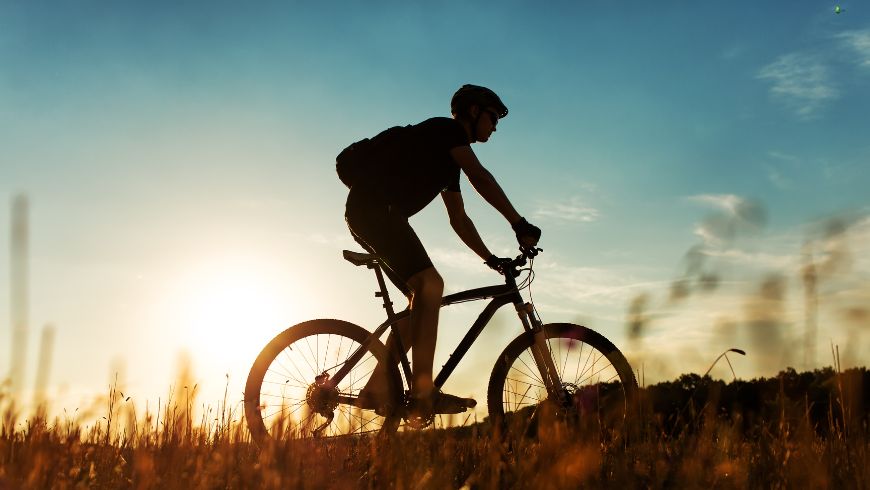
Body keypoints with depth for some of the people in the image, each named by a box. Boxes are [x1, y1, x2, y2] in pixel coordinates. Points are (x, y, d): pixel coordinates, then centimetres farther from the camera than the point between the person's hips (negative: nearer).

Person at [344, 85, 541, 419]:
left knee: (423, 298, 4)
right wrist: (519, 224, -18)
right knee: (430, 284, -21)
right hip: (374, 207, -10)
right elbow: (480, 177, -16)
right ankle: (423, 394, -25)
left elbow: (458, 219, 26)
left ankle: (376, 387, 3)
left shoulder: (450, 163, 26)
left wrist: (491, 259, 19)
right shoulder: (446, 128, -2)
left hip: (368, 215, 10)